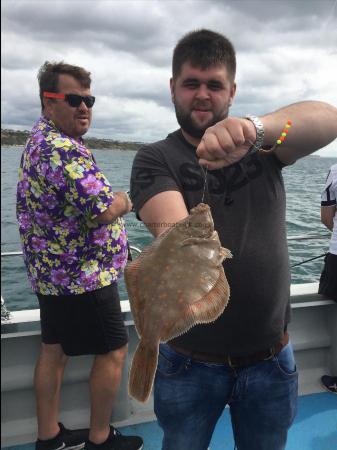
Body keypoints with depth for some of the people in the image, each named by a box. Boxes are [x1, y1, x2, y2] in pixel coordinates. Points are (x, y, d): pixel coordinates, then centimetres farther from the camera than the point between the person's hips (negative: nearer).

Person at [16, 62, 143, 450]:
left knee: (54, 350, 16)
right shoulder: (64, 149, -23)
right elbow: (103, 211, -26)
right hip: (82, 275, -10)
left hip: (51, 271, 10)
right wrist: (123, 202, -5)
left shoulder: (37, 141, 12)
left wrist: (112, 200, 9)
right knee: (112, 350, 6)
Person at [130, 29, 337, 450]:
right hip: (190, 361, -1)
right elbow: (173, 227, -26)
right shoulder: (155, 159, -6)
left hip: (270, 359, 2)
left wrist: (254, 128, -40)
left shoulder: (261, 144, 0)